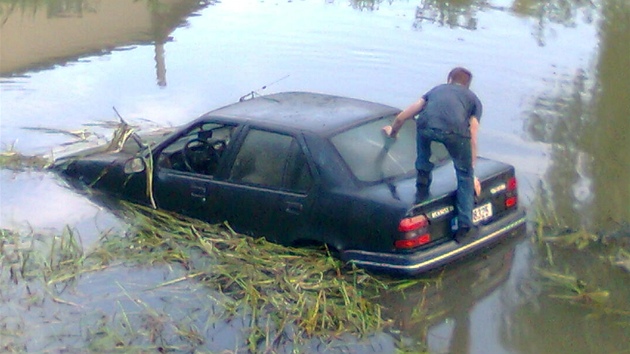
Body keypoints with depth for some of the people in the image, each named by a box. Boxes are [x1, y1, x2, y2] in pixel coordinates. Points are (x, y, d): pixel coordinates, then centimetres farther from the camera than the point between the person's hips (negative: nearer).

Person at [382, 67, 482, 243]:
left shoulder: (436, 89, 38)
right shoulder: (473, 99, 33)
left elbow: (401, 117, 41)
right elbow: (472, 140, 27)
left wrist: (392, 131, 62)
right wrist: (472, 172, 36)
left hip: (426, 127, 1)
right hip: (456, 131, -1)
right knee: (465, 175, 21)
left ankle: (422, 186, 41)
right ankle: (465, 225, 20)